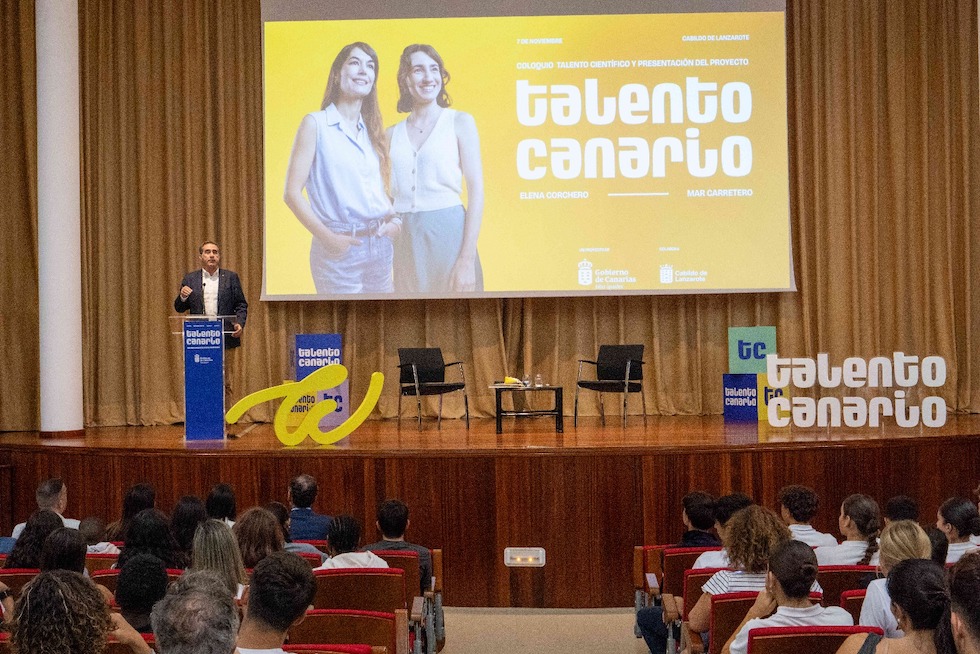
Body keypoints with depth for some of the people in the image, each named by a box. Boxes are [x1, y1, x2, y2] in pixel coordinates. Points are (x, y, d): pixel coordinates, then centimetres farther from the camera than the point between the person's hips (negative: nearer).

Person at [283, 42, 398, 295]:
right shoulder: (315, 124, -3)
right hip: (339, 248, -6)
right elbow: (292, 193, -7)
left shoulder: (371, 129, 14)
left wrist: (394, 220, 1)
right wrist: (328, 238, -16)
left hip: (380, 246, 6)